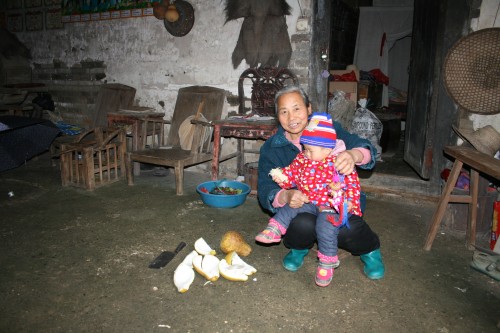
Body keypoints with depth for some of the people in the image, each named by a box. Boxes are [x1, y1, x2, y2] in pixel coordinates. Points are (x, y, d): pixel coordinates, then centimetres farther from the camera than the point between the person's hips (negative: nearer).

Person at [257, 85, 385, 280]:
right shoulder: (271, 149, -3)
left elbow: (362, 146, -17)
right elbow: (265, 190, -12)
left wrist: (354, 154, -44)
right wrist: (285, 196, -36)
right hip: (300, 210, 1)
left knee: (345, 229, -31)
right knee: (304, 224, -33)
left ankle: (369, 249, 7)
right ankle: (298, 248, 5)